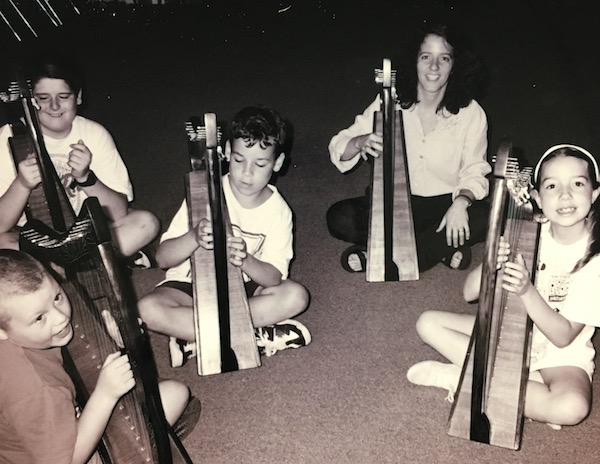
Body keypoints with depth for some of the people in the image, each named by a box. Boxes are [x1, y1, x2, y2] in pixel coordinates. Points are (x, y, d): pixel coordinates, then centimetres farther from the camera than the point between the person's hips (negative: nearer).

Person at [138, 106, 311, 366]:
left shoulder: (278, 211, -9)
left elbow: (274, 277, -16)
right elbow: (163, 258, -16)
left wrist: (246, 261, -38)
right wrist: (194, 237, -37)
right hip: (193, 284, -1)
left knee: (296, 296, -25)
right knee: (149, 309, -30)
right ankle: (256, 337, -27)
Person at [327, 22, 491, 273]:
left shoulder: (470, 113, -6)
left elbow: (474, 171, -4)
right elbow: (338, 148, -8)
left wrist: (461, 202, -26)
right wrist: (360, 142, -32)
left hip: (445, 205, 0)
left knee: (483, 218, -31)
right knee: (339, 218, -23)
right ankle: (441, 247, -19)